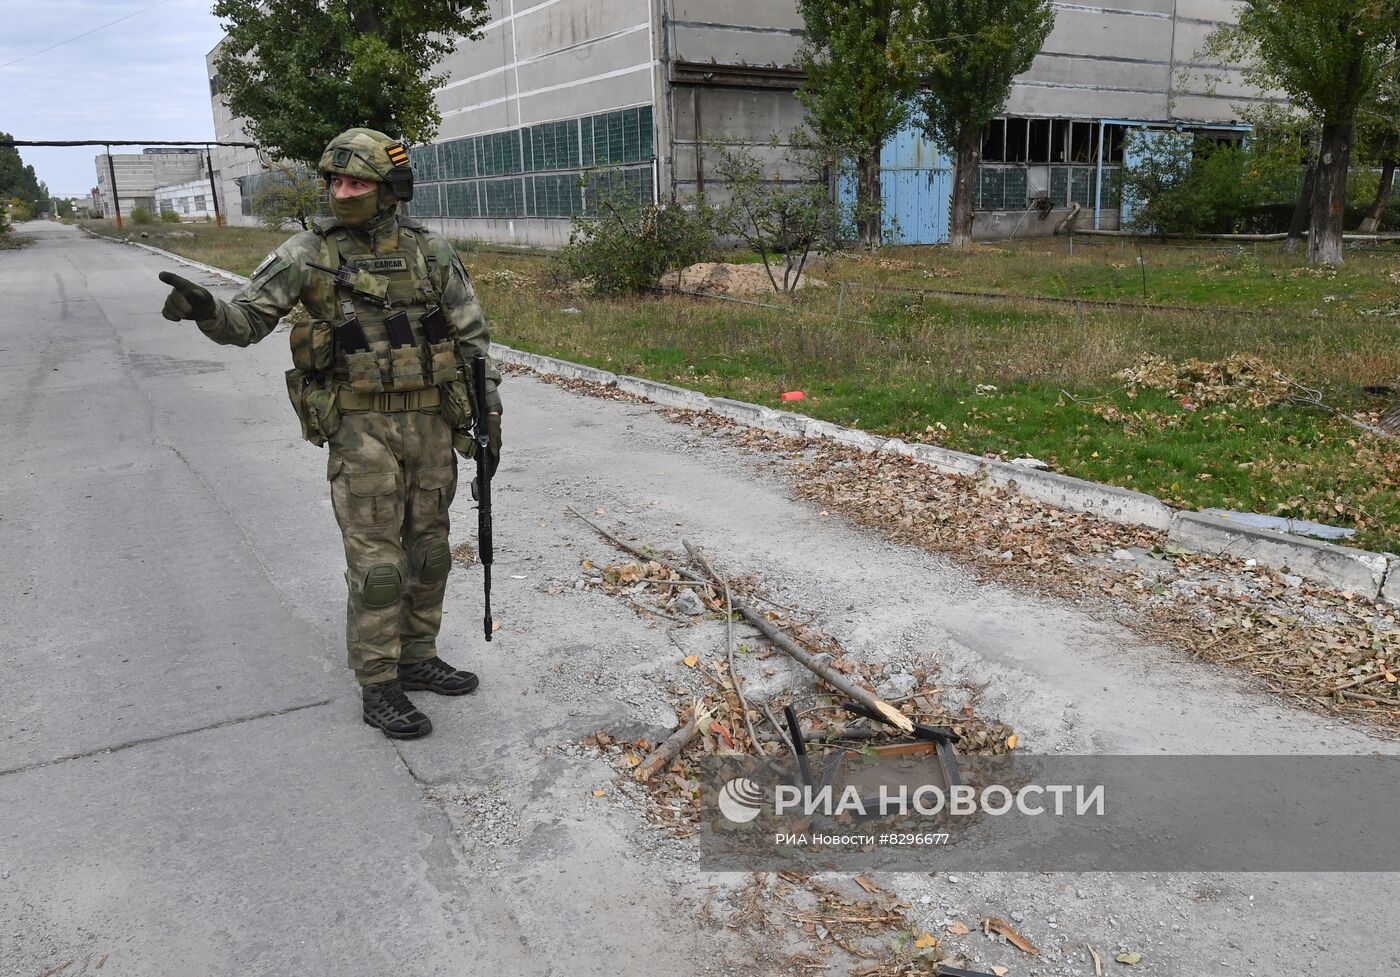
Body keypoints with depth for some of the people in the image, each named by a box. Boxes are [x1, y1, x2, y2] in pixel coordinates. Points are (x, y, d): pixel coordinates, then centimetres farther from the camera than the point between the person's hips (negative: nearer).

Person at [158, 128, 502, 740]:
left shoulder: (430, 252, 2)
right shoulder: (308, 253, -4)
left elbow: (472, 338, 6)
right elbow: (246, 320, -7)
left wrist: (488, 415, 3)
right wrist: (204, 309, -30)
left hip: (431, 422, 3)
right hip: (361, 427, -3)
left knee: (428, 549, 12)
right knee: (376, 561, -2)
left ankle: (417, 658, 29)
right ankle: (377, 687, 11)